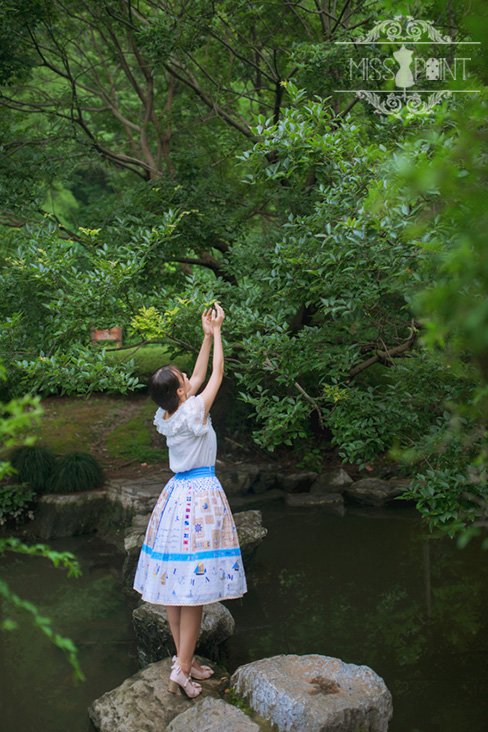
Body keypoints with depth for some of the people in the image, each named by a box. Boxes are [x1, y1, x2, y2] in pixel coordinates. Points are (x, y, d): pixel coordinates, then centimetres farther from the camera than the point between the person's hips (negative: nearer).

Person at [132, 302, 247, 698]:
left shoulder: (165, 417, 4)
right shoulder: (193, 412, -16)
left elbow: (199, 377, 15)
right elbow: (216, 374, -4)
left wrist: (208, 335, 17)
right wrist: (216, 332, 6)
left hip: (176, 494, 8)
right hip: (201, 494, -8)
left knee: (175, 579, 10)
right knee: (193, 584, -5)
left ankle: (185, 658, 21)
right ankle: (182, 669, -2)